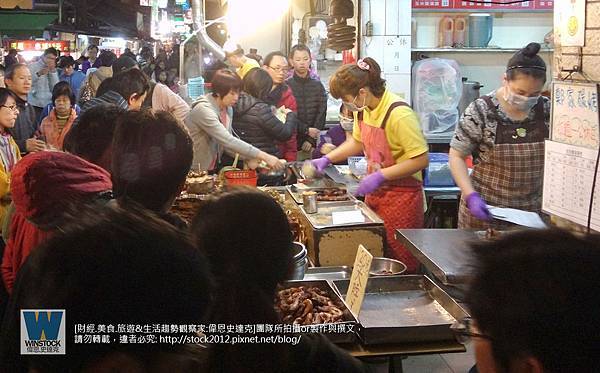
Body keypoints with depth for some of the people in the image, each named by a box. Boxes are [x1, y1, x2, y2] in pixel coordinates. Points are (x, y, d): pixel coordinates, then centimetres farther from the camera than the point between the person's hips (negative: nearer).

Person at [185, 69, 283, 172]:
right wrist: (264, 156, -31)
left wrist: (249, 158, -13)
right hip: (195, 171, -7)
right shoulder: (203, 110, -21)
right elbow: (228, 141, -29)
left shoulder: (228, 109, 4)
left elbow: (226, 143, 4)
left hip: (214, 169, 7)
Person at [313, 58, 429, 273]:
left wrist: (380, 176, -24)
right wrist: (327, 159, 14)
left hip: (401, 197, -8)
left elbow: (421, 159, -23)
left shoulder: (399, 114, -22)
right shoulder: (363, 109, 4)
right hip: (375, 195, 8)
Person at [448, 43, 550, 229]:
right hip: (484, 210, -3)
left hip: (533, 212, 3)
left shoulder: (547, 111, -1)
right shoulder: (481, 111, -11)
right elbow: (457, 156, -6)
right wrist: (471, 196, -18)